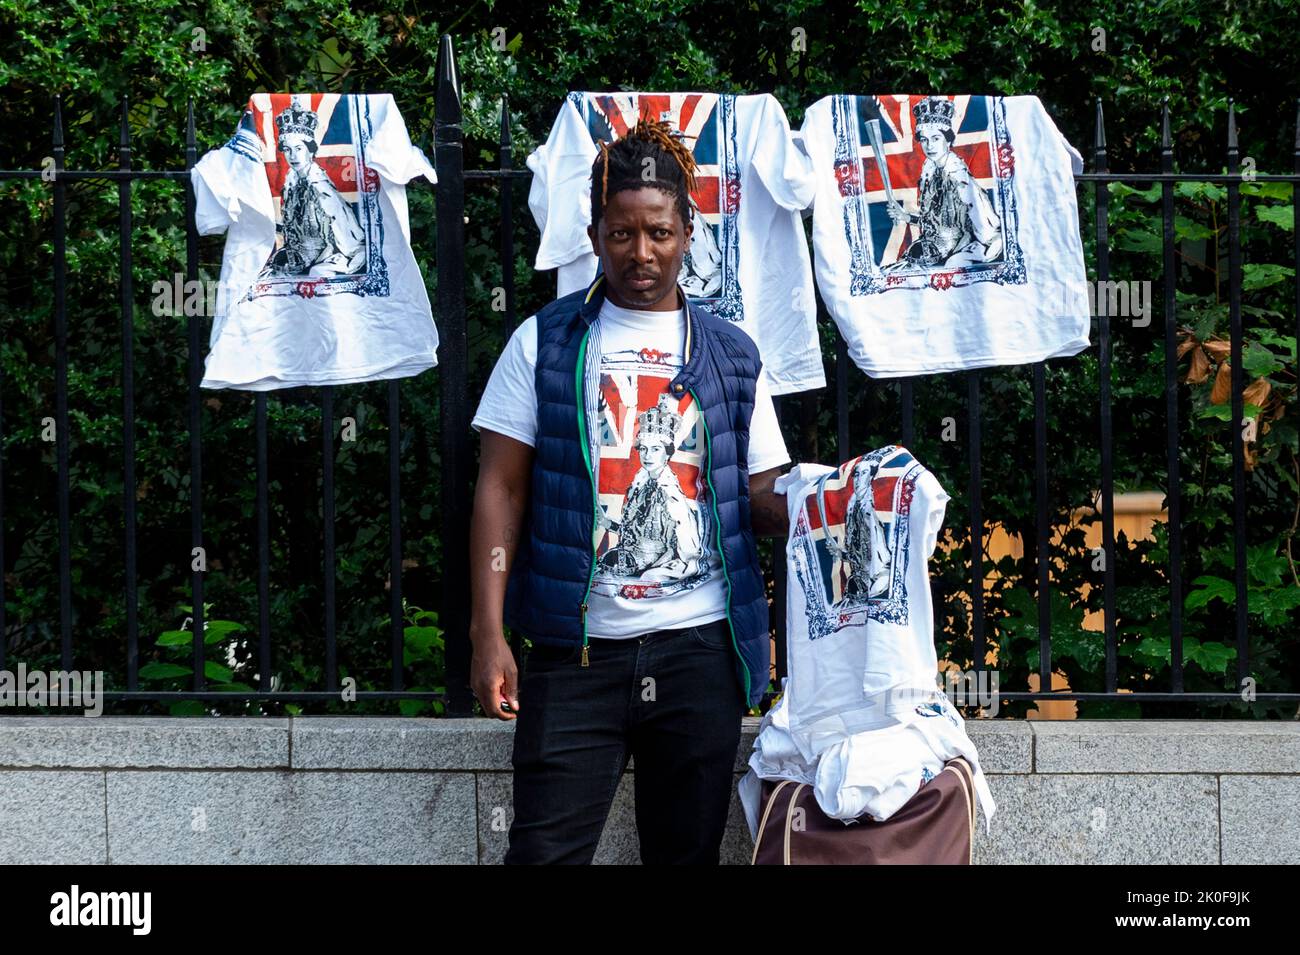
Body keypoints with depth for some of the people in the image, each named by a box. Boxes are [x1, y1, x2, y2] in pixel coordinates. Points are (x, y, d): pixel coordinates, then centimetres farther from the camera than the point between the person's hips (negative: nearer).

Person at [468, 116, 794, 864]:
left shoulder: (732, 356, 9)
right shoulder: (545, 344, 4)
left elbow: (762, 496, 10)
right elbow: (502, 490, 1)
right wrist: (489, 633, -7)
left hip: (701, 648, 2)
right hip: (577, 646, -2)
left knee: (688, 851, 7)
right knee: (545, 851, -6)